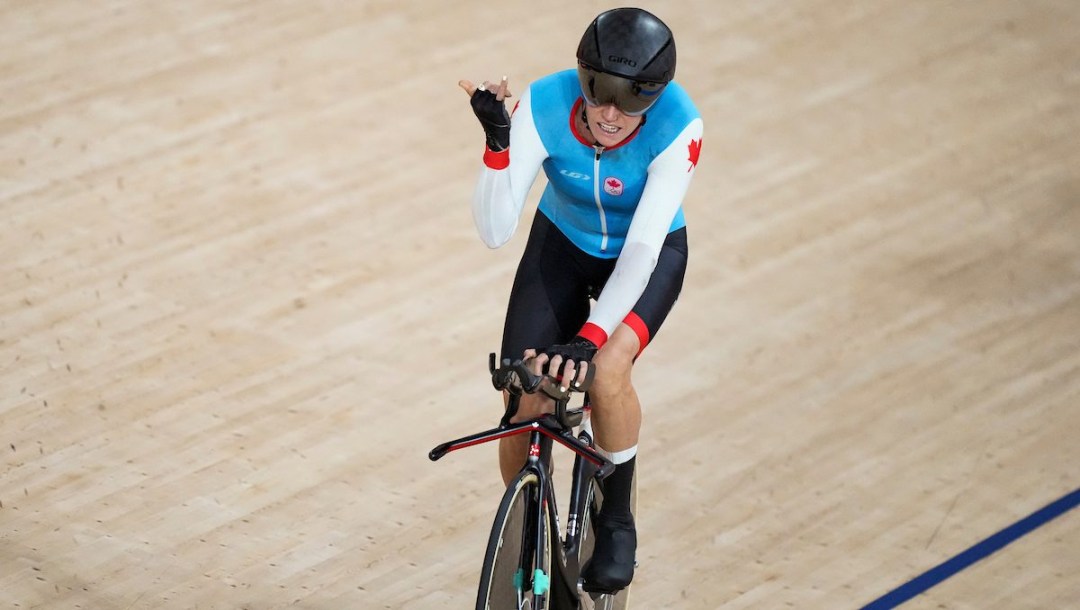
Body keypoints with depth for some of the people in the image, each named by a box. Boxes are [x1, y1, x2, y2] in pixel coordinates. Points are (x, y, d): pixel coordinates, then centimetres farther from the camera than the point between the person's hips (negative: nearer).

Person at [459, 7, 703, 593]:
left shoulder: (678, 126, -33)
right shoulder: (544, 107, -30)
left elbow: (643, 248, -34)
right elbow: (495, 231, -30)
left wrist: (591, 336, -43)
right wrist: (497, 143, -44)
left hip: (647, 256, -2)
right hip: (562, 245, 2)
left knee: (606, 370, -30)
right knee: (522, 410, -10)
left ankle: (616, 520, -4)